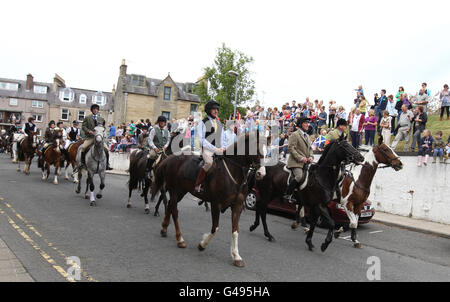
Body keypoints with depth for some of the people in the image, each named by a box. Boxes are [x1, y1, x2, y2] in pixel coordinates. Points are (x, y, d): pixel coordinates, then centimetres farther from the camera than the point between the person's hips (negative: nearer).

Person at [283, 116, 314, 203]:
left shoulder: (307, 136, 23)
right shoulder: (295, 135, -3)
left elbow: (310, 148, 26)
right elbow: (291, 148, -12)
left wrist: (311, 156, 4)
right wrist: (300, 158, -18)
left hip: (306, 162, 9)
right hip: (296, 162, -8)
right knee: (299, 176, -27)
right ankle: (287, 195, -14)